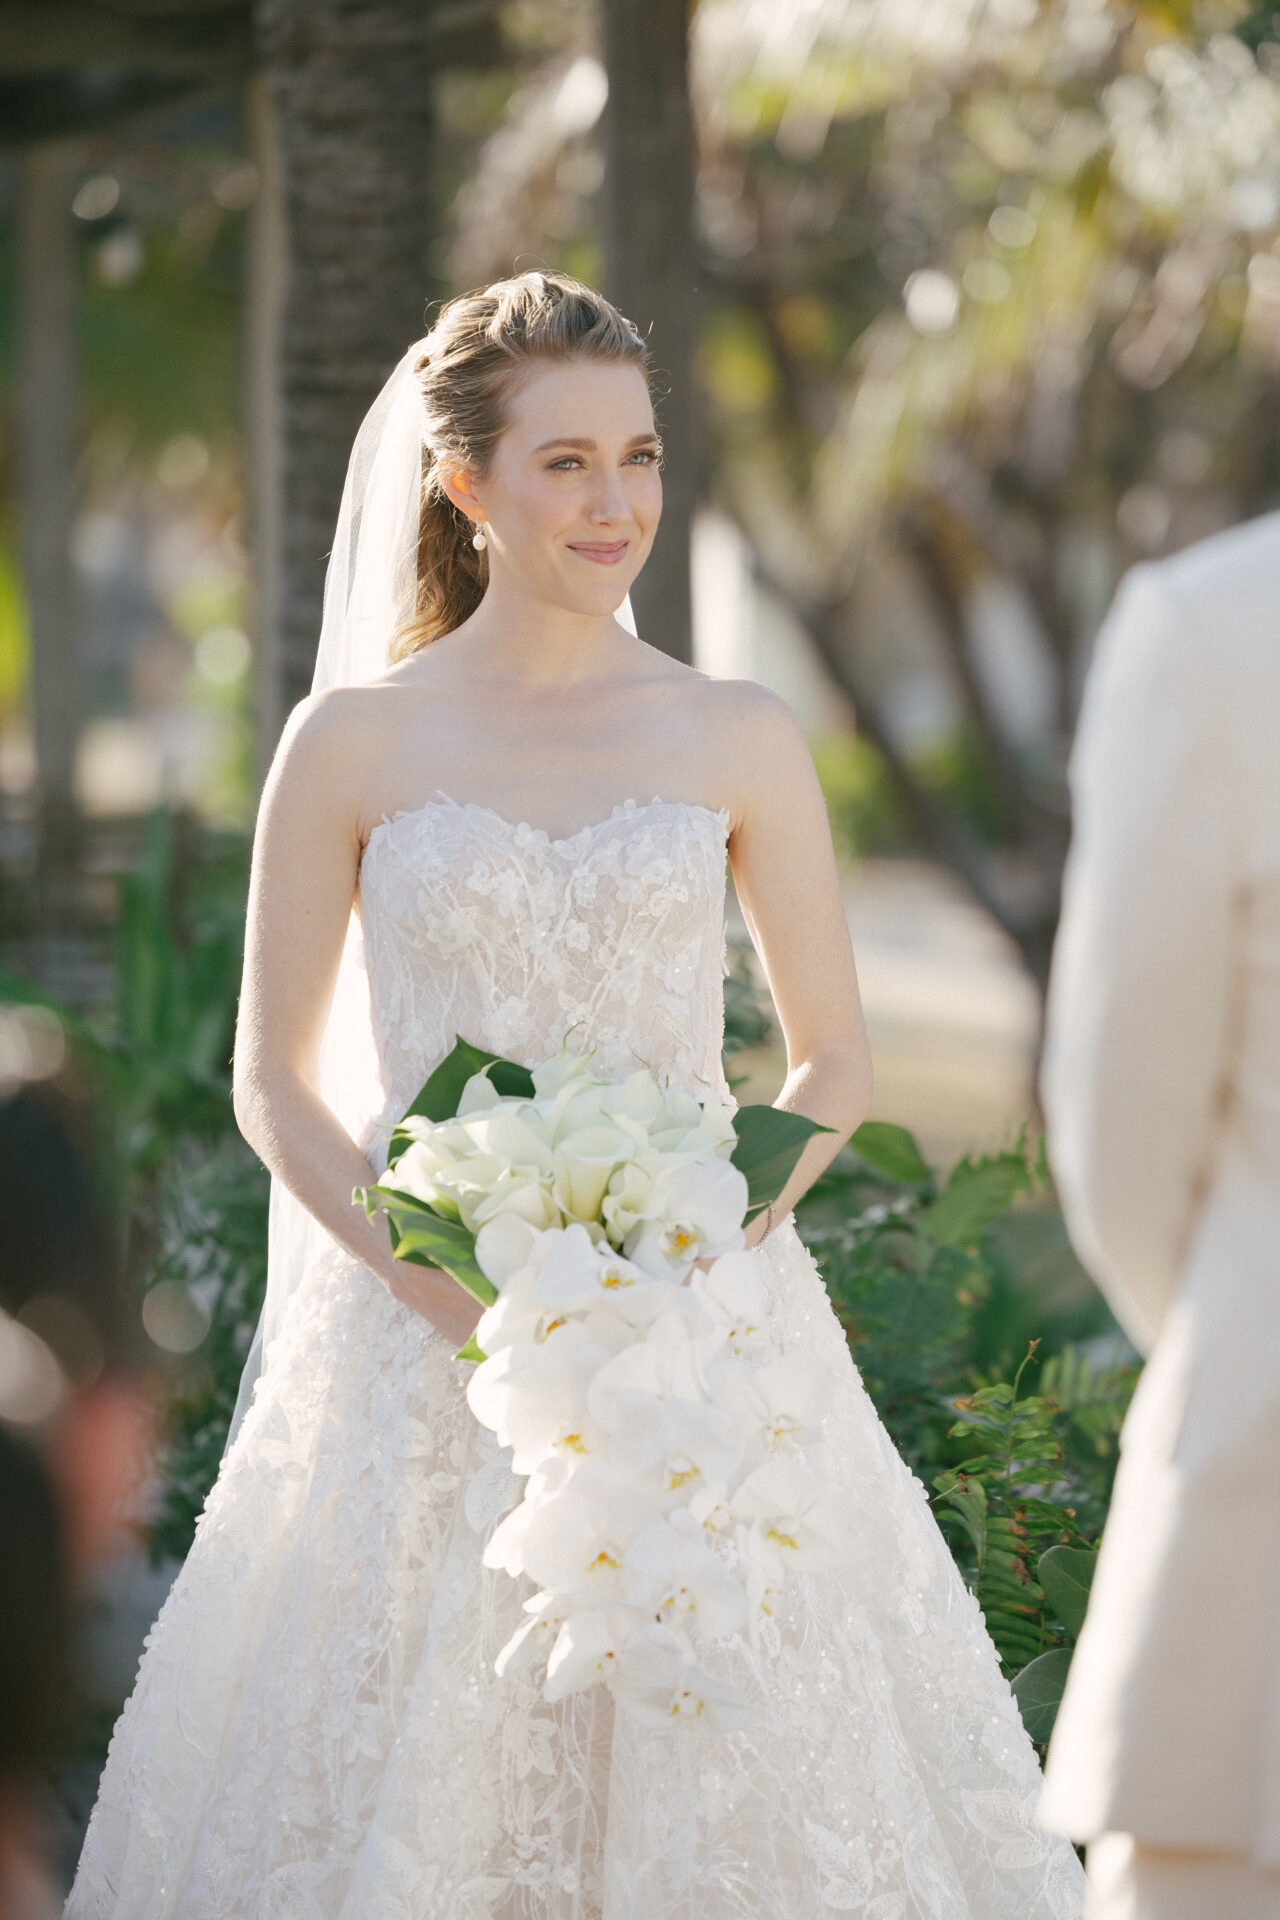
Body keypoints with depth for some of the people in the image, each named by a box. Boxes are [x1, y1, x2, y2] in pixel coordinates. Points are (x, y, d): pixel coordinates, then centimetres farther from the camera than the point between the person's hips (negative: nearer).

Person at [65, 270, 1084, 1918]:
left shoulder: (739, 740, 4)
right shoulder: (353, 743, 1)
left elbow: (833, 1065, 8)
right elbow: (273, 1083, 4)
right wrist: (445, 1284, -11)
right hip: (421, 1356, -1)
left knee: (723, 1768, 1)